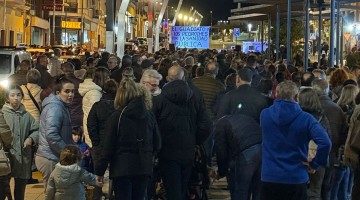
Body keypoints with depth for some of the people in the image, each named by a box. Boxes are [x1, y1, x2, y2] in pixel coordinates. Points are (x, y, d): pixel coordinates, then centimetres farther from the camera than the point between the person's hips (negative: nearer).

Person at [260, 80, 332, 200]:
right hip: (296, 179, -2)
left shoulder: (264, 114, -1)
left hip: (269, 178, 2)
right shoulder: (305, 118, -10)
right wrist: (315, 164, -8)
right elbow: (325, 142, -21)